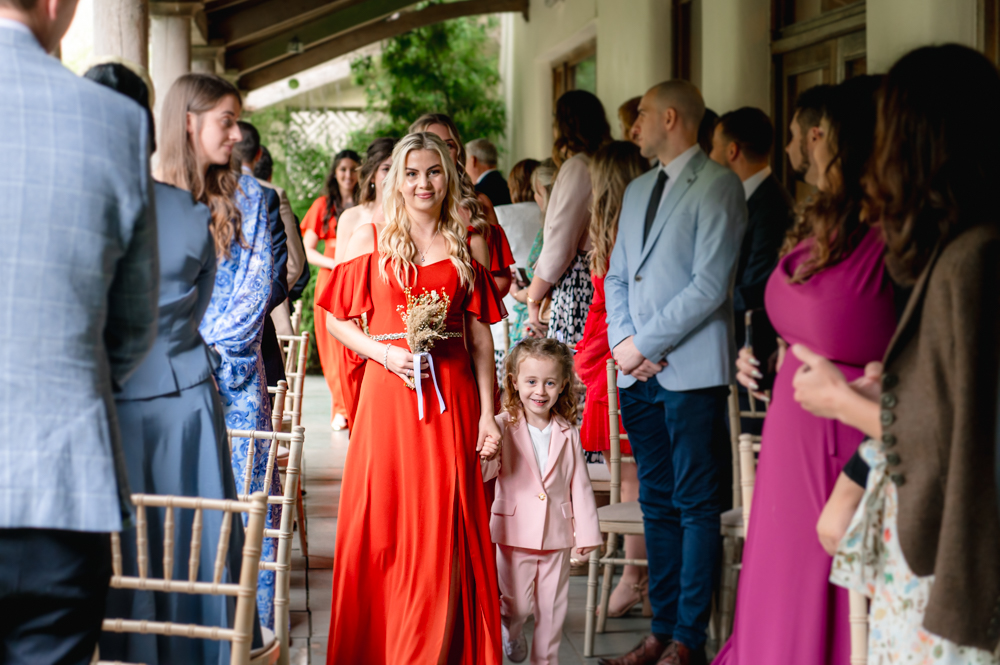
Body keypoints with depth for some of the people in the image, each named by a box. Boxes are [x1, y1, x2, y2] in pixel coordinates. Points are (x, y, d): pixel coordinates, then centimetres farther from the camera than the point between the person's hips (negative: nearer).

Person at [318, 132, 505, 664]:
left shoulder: (469, 246, 9)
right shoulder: (370, 241, 5)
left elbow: (481, 337, 8)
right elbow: (337, 320, 6)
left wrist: (487, 412, 2)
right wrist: (383, 352, -10)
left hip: (450, 398, 1)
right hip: (387, 393, -1)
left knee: (443, 527, 0)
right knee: (381, 524, 0)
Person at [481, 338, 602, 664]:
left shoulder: (567, 433, 3)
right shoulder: (503, 427, -5)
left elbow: (579, 485, 5)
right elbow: (485, 474, -7)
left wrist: (586, 533, 4)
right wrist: (485, 457, -30)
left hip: (557, 536, 2)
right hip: (515, 532, -2)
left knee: (552, 607, 9)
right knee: (517, 604, 1)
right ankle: (510, 627, 34)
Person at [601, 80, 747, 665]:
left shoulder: (717, 185, -5)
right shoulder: (638, 190, 20)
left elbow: (710, 285, -13)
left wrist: (644, 343, -12)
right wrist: (622, 341, 0)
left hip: (692, 370, -7)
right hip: (639, 373, 7)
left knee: (696, 505, -3)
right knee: (657, 503, 10)